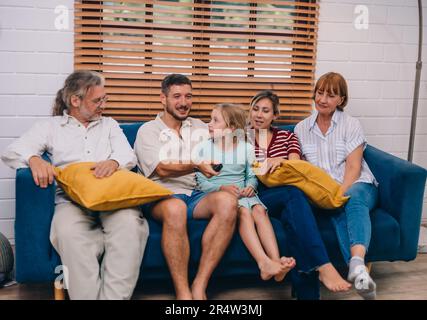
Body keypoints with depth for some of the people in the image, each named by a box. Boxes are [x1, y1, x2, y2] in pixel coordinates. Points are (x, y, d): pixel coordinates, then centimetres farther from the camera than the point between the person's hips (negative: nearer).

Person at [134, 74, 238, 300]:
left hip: (195, 196, 4)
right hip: (161, 197, -4)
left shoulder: (200, 127, 22)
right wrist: (195, 166, -22)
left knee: (227, 201, -29)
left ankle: (199, 286, -28)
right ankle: (183, 293, -31)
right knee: (175, 207, -39)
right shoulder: (148, 131, 7)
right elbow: (162, 169, -7)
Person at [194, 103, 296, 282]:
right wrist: (223, 188, -17)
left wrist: (250, 186, -9)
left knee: (259, 209, -29)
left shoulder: (246, 148, 12)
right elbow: (202, 183, -1)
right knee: (243, 211, -32)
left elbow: (252, 175, 14)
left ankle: (276, 260, -41)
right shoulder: (204, 149, 5)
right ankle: (264, 262, -44)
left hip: (243, 193, 3)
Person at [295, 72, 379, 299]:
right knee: (340, 211, -34)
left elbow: (353, 168, -4)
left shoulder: (351, 125, 5)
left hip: (356, 185, -1)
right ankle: (358, 269, -54)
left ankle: (357, 263, -62)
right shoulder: (301, 129, 14)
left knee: (353, 199, -38)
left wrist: (340, 193, -20)